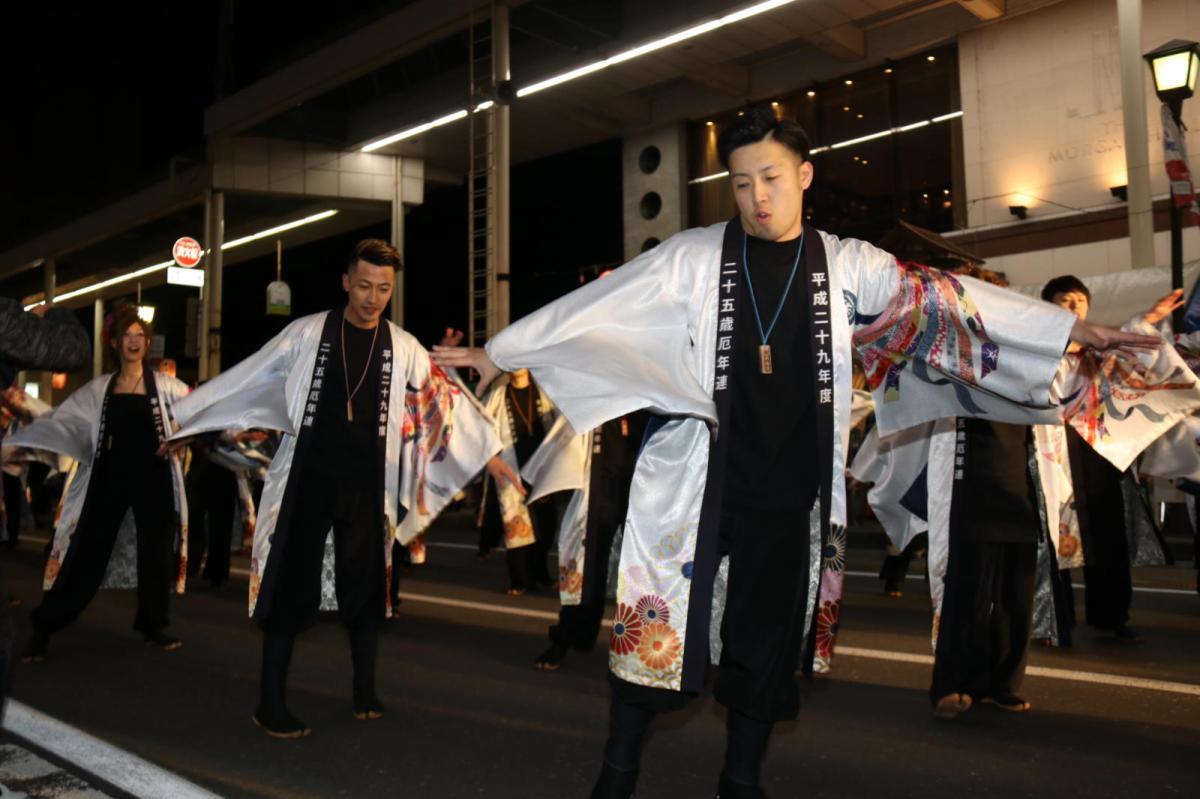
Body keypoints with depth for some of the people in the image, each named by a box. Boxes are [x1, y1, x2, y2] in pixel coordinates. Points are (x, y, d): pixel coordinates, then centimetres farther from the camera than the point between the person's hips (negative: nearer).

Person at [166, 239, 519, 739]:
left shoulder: (402, 347, 3)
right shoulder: (308, 332, -1)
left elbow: (445, 397, 4)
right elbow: (247, 378, 3)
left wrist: (489, 453, 3)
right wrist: (185, 418, 5)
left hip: (366, 484, 2)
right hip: (308, 478, -1)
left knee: (366, 584, 7)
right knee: (291, 586, 0)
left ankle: (364, 691, 24)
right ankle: (270, 703, 12)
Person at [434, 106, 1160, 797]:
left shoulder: (847, 265, 4)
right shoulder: (693, 257, -1)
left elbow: (944, 300, 2)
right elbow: (599, 304, -1)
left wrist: (1070, 328, 0)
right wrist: (502, 350, 1)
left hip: (789, 494, 2)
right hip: (696, 482, -2)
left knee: (769, 641, 12)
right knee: (659, 629, 1)